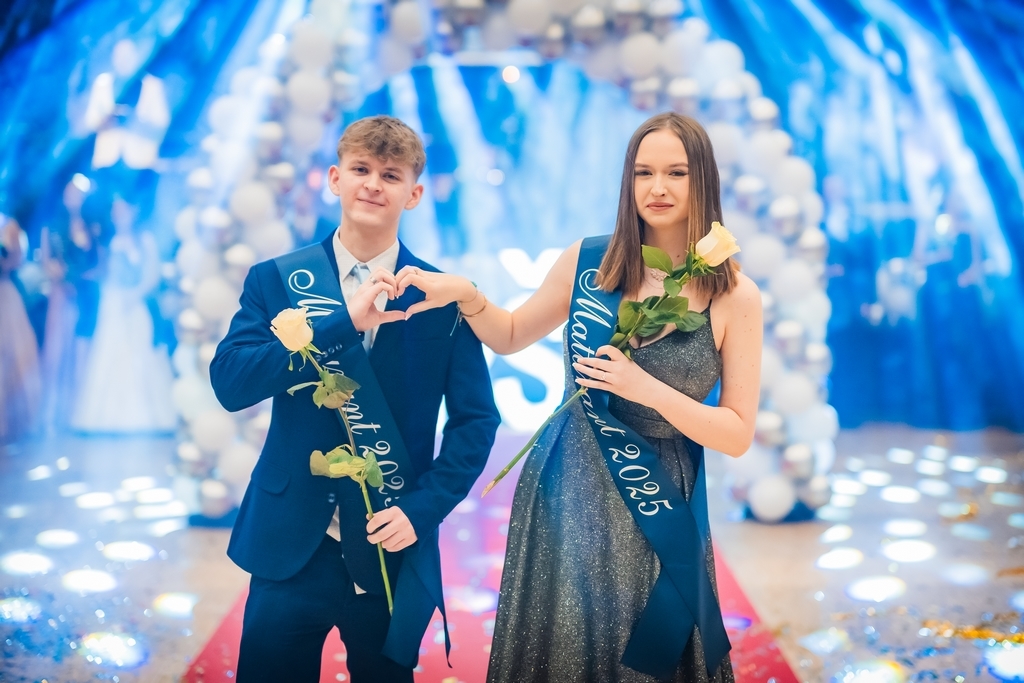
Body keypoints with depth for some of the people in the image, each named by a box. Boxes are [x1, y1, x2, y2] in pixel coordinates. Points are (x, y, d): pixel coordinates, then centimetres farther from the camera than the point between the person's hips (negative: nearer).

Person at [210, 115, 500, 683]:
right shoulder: (275, 281, 0)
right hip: (290, 546, 1)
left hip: (393, 550, 0)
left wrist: (423, 507, -12)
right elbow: (229, 383, -14)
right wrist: (342, 321, -21)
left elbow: (476, 419, 0)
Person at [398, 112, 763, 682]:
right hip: (564, 495, 2)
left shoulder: (735, 297, -9)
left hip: (656, 512, -2)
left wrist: (648, 390, -22)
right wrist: (465, 294, -9)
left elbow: (738, 435, -8)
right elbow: (510, 337, 10)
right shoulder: (587, 262, -4)